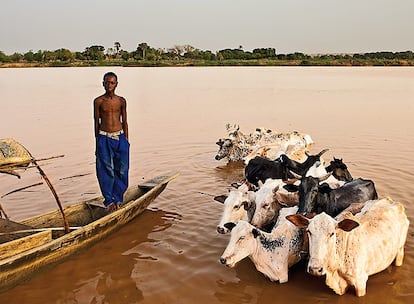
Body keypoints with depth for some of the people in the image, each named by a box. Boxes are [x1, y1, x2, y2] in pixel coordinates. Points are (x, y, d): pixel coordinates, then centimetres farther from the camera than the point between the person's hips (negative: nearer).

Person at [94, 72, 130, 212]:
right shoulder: (98, 101, 0)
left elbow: (124, 122, 10)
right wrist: (97, 143, 4)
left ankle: (117, 198, 17)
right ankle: (109, 200, 9)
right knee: (106, 170, -2)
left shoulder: (121, 101, 5)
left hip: (120, 137, 2)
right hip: (104, 138, -2)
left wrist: (126, 141, 7)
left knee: (122, 169, 2)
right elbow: (96, 122, 4)